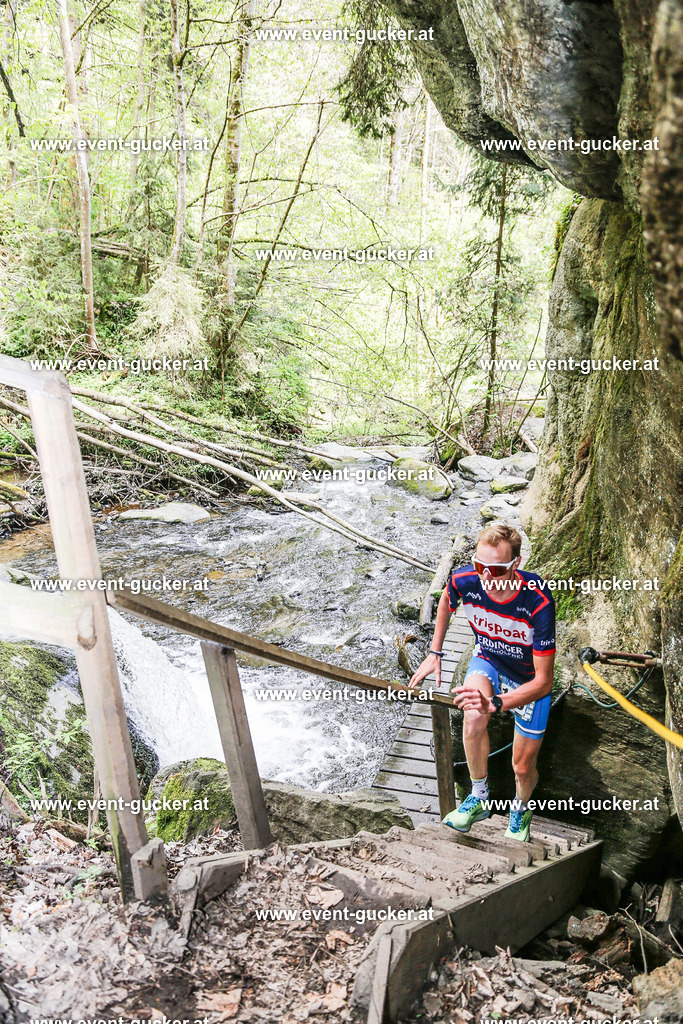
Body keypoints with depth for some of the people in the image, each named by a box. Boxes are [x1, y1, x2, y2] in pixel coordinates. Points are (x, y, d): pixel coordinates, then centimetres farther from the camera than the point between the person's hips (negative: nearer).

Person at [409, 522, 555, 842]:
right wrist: (435, 653, 2)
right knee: (473, 718, -31)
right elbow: (446, 600, 1)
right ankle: (479, 798, -6)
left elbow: (543, 682, -34)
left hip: (529, 680, -2)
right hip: (488, 662, 2)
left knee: (523, 768, 8)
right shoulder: (464, 581, -29)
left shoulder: (538, 601, -39)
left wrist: (495, 704, -49)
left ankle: (521, 808, 46)